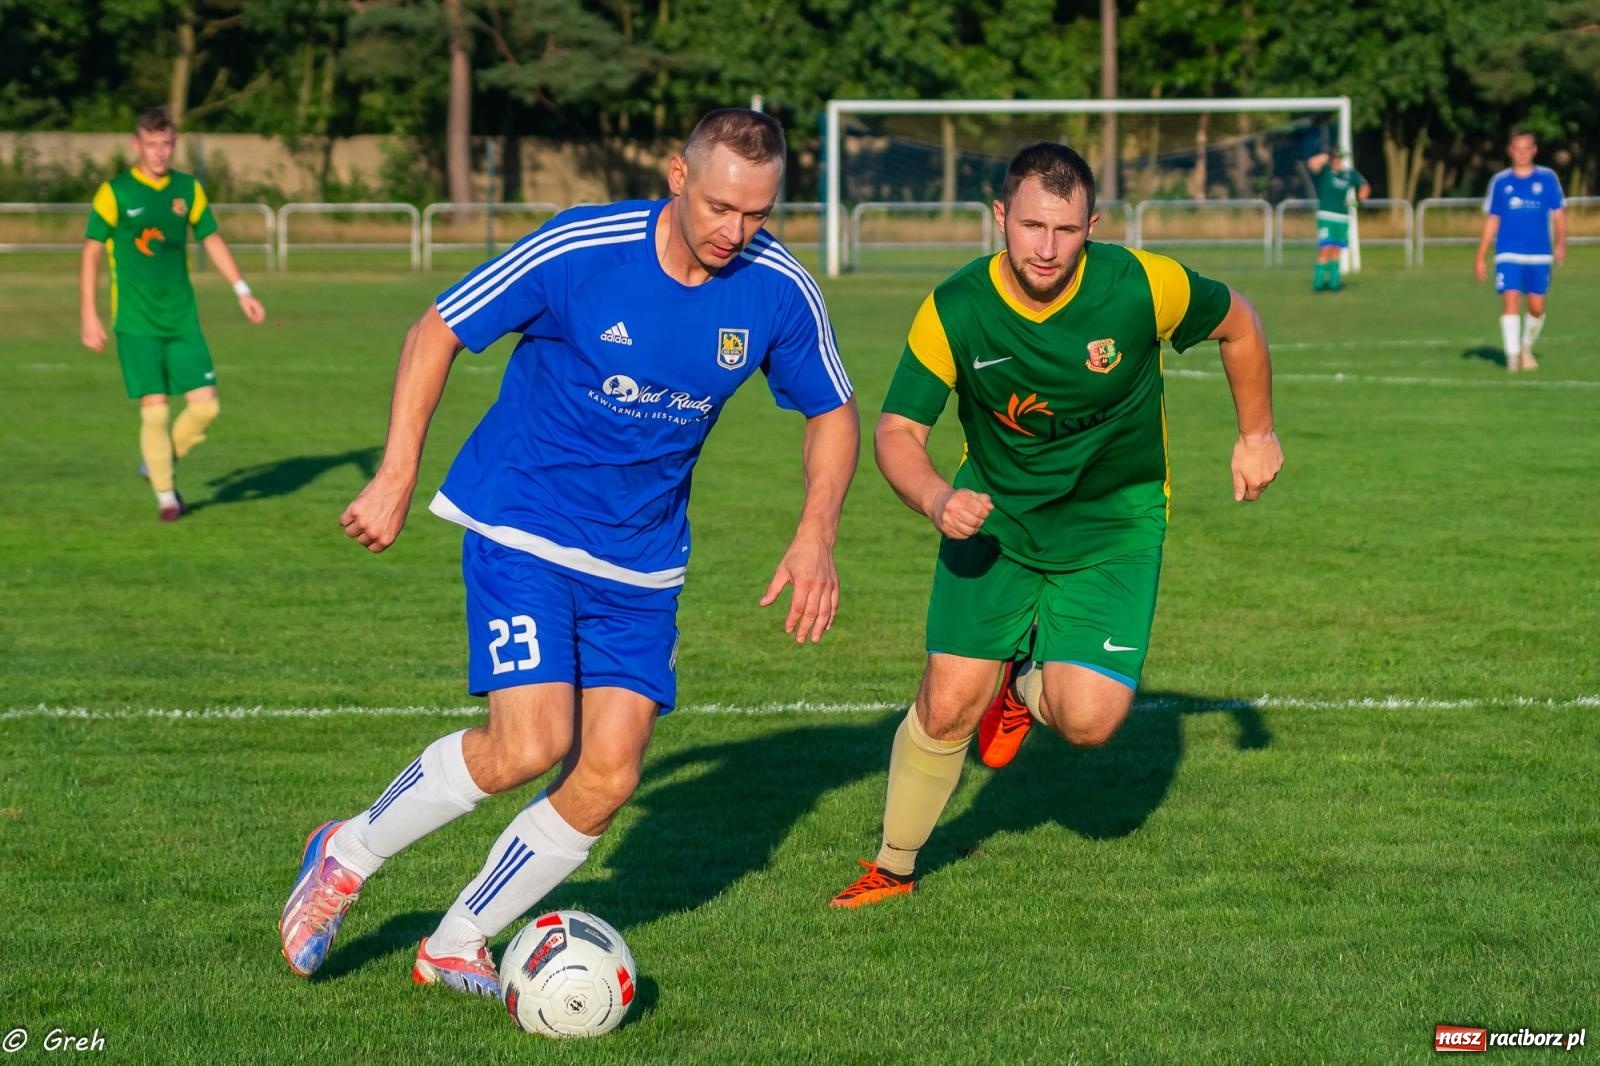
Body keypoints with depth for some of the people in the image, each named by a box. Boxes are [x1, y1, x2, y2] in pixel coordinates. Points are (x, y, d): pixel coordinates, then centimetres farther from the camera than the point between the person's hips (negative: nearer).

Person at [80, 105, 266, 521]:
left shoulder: (188, 189, 5)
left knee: (205, 404, -3)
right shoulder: (115, 193, -7)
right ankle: (165, 495, 10)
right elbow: (91, 253, -3)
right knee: (154, 407, -7)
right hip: (136, 322, -4)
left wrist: (242, 290, 9)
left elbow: (212, 239, 16)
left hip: (182, 318, 4)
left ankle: (157, 463, 22)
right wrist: (89, 316, -7)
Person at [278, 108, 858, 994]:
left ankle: (455, 946, 17)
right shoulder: (578, 249, -19)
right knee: (529, 745, -20)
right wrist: (397, 474, -11)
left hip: (640, 565, 4)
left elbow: (831, 414, 9)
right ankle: (348, 855, 6)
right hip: (521, 528, -4)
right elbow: (436, 333, -7)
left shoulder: (780, 291, -8)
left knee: (607, 779, -4)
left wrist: (817, 536, -5)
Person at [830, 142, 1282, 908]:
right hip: (995, 516, 1)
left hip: (1113, 526, 0)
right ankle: (894, 868, 19)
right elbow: (897, 432, -14)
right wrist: (937, 499, -34)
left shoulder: (1141, 287, -22)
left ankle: (1027, 685, 22)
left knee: (1088, 720, -16)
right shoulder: (954, 311, -20)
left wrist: (1256, 434, 8)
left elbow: (1238, 326, -1)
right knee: (945, 706, -7)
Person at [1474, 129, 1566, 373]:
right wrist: (1480, 257, 6)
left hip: (1539, 255, 1)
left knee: (1537, 306, 0)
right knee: (1510, 299, -15)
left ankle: (1527, 348, 25)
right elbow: (1491, 221, 10)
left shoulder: (1547, 178, 4)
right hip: (1508, 254, -1)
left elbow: (1558, 213, 6)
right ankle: (1512, 355, -12)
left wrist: (1560, 242, -11)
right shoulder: (1500, 181, 6)